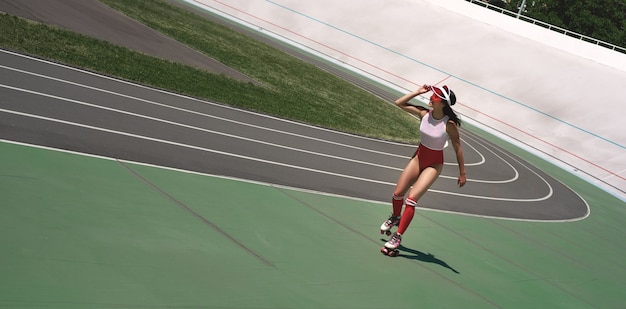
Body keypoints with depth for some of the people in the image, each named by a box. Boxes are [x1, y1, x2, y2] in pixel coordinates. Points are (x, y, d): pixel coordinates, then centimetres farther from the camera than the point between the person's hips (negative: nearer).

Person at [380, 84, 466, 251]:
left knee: (411, 199, -15)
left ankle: (398, 236, -4)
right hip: (419, 157, 5)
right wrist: (418, 92, -12)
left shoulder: (449, 124, -22)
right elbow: (399, 103, -2)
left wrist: (462, 173, -9)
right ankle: (395, 217, 42)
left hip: (434, 164, -5)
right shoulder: (424, 114, -9)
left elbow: (458, 148, -13)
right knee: (397, 194, 8)